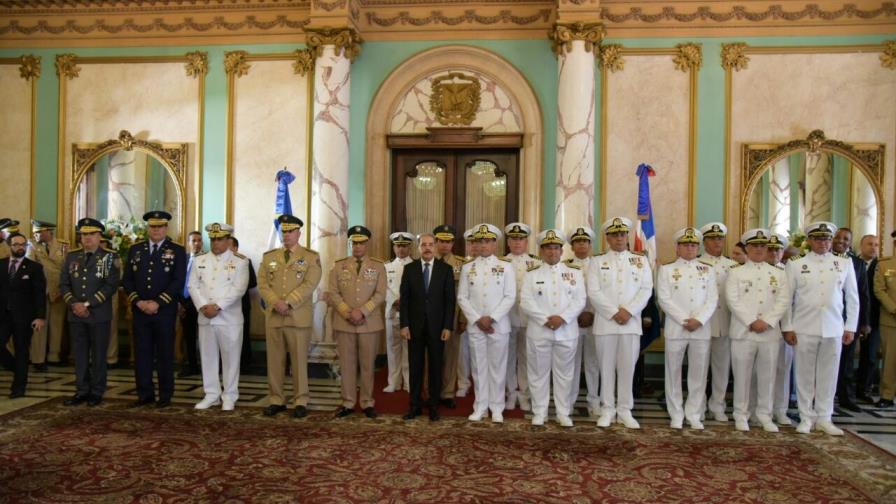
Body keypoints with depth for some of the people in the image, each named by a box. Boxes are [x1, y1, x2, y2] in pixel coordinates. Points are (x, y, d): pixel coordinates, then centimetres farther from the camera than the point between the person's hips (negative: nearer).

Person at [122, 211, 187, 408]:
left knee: (165, 354, 3)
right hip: (140, 310, 3)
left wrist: (157, 303, -15)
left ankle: (165, 395, 12)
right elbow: (127, 279, 8)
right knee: (142, 353, 6)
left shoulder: (177, 251, 0)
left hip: (165, 311, -3)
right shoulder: (135, 250, 11)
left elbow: (178, 282, -8)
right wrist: (139, 302, -6)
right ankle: (145, 394, 17)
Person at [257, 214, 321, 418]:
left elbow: (309, 284, -10)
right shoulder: (268, 256, 13)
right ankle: (276, 400, 18)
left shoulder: (311, 257, 2)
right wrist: (276, 303, -12)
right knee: (274, 360, 7)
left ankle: (300, 401, 11)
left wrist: (288, 303, -18)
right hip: (273, 316, 3)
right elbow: (263, 284, 4)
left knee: (299, 360, 1)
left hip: (298, 317, -3)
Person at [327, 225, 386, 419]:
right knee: (347, 364, 5)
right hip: (344, 322, 1)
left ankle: (367, 403, 16)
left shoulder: (378, 266, 4)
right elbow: (333, 293, 1)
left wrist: (362, 311, -15)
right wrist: (347, 313, -12)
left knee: (367, 364, 5)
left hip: (369, 323, -1)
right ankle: (348, 403, 16)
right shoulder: (339, 265, 7)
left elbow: (380, 294, -4)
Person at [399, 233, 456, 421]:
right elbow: (404, 298, 1)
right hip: (414, 325, 1)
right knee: (415, 366, 6)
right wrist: (403, 324, -6)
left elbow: (450, 300, -2)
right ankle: (415, 405, 17)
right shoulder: (409, 268, 3)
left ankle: (434, 405, 18)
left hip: (437, 326, 0)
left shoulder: (446, 269, 1)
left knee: (436, 366, 7)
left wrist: (448, 326, -8)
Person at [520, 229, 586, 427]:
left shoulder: (574, 272, 7)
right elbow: (526, 301, -4)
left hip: (567, 332, 1)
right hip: (538, 332, 0)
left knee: (564, 374, 8)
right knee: (538, 373, 5)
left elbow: (580, 300, -1)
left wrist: (562, 317, -15)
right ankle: (539, 413, 16)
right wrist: (545, 319, -15)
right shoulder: (531, 273, 5)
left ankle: (563, 413, 19)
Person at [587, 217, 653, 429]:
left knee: (628, 367, 5)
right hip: (605, 322, -1)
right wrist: (614, 313, -13)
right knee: (607, 367, 4)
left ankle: (625, 410, 16)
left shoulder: (641, 261, 10)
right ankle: (607, 410, 15)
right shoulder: (597, 262, 6)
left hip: (632, 322, 1)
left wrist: (628, 311, -13)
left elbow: (646, 290, 1)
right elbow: (593, 292, -4)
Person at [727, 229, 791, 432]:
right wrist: (751, 322, -14)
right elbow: (733, 300, -6)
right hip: (743, 332, -2)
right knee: (742, 375, 2)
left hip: (770, 332, 2)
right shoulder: (736, 272, 5)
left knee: (768, 375, 6)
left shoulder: (779, 273, 12)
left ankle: (765, 415, 18)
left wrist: (767, 322, -11)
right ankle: (741, 415, 12)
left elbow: (784, 300, 2)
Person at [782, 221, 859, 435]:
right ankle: (806, 418, 14)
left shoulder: (845, 264, 7)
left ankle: (824, 418, 19)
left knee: (828, 375, 7)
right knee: (805, 374, 4)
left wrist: (850, 327, 6)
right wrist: (787, 327, -2)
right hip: (804, 328, -1)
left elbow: (852, 298, 10)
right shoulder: (795, 265, 2)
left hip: (834, 329, 2)